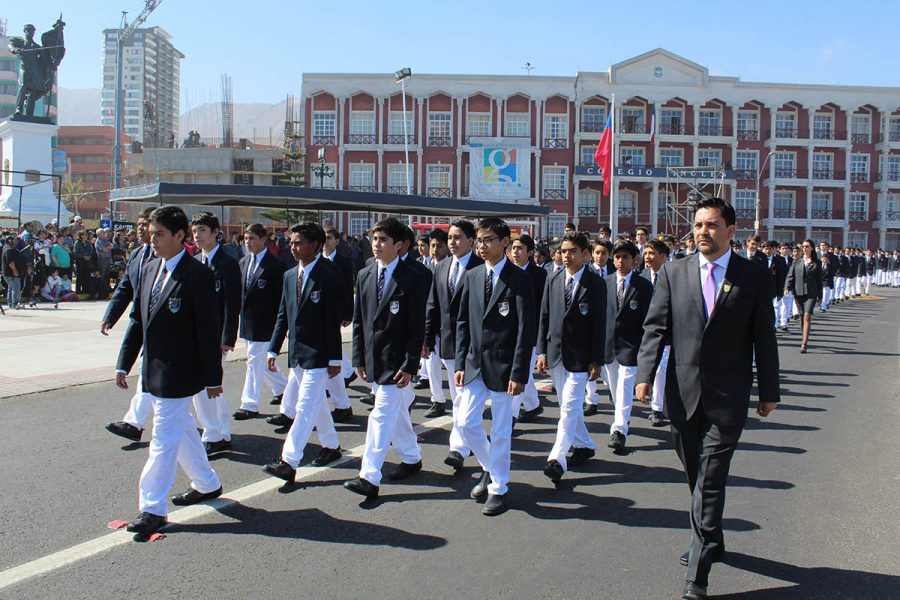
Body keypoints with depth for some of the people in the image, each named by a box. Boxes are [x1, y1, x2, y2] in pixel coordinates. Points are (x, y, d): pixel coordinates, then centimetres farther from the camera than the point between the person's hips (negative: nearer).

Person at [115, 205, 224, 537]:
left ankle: (153, 508, 7)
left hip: (178, 373, -8)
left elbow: (208, 330, -14)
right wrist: (124, 363, 11)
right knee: (182, 430, 19)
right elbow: (138, 319, 13)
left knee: (164, 439, -3)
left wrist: (212, 377, -12)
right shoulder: (150, 269, 9)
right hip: (154, 371, 8)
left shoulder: (197, 275, -15)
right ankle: (207, 484, 36)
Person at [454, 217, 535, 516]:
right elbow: (463, 322, 11)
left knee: (501, 429, 4)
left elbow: (526, 330, -11)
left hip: (502, 365, -5)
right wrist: (461, 363, 4)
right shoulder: (472, 277, 7)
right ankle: (490, 468, 30)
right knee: (466, 423, 4)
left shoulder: (520, 279, -9)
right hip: (475, 364, 5)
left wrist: (519, 373, -16)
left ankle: (498, 488, 19)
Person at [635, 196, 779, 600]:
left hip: (727, 396, -3)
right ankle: (711, 543, 38)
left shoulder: (754, 277, 0)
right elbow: (656, 327, 1)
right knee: (697, 478, 16)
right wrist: (645, 375, -10)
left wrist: (768, 391, 6)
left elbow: (764, 338, 4)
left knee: (710, 481, -6)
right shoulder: (673, 272, 4)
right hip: (683, 392, 3)